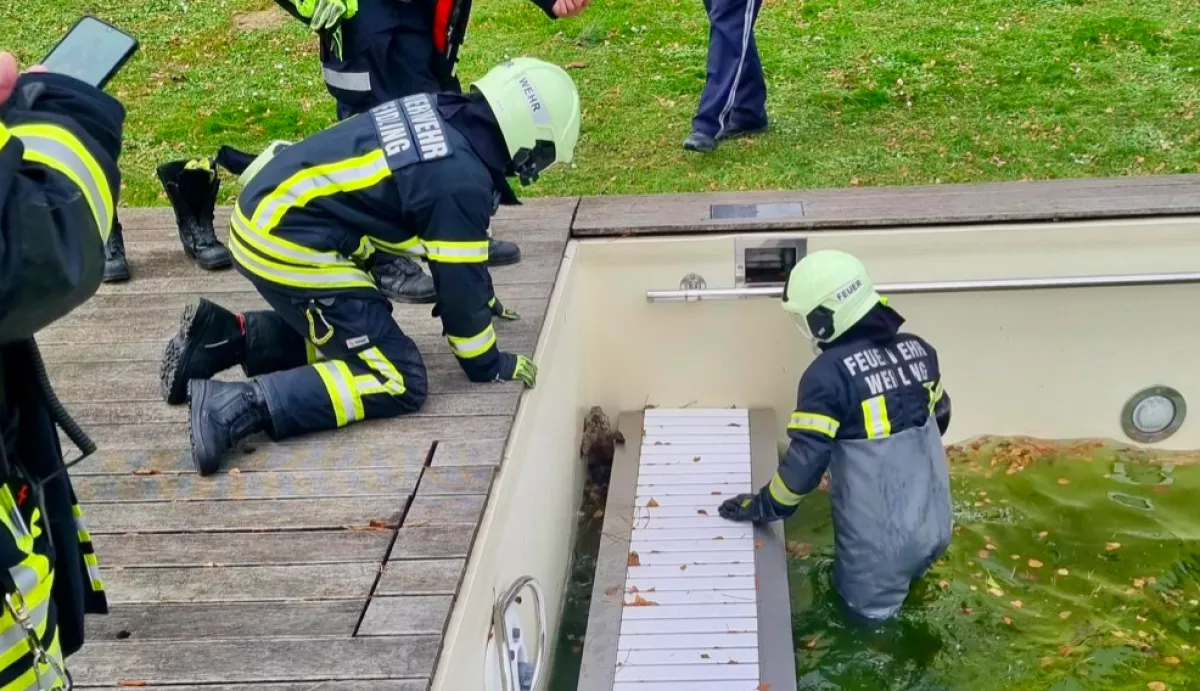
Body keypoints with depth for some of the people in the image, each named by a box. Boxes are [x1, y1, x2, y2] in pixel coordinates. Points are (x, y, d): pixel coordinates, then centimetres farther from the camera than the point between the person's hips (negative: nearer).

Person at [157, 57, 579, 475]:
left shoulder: (439, 114, 9)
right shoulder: (462, 181, -18)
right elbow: (460, 279, -8)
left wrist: (481, 301, 35)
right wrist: (487, 365, 8)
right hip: (288, 246, -10)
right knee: (398, 381, -8)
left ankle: (226, 337, 14)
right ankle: (238, 406, -20)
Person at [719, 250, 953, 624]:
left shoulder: (828, 373, -21)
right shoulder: (918, 349, -1)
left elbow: (805, 463, -19)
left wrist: (762, 506, -3)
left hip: (881, 539, -6)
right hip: (933, 525, 6)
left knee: (868, 609, 17)